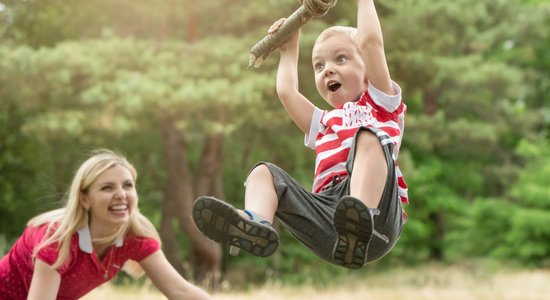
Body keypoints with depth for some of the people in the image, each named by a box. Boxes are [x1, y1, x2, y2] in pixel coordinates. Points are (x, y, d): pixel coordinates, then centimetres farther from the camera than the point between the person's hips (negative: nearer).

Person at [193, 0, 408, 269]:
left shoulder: (380, 105, 21)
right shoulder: (324, 124, 37)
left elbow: (370, 41, 10)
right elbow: (286, 92, 30)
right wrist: (289, 48, 42)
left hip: (378, 215, -5)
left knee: (368, 135, -26)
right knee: (264, 171, -2)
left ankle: (362, 222, -53)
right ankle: (256, 223, -37)